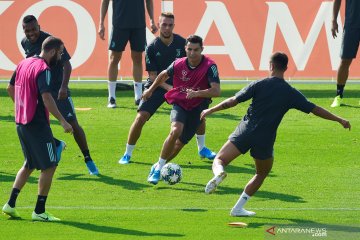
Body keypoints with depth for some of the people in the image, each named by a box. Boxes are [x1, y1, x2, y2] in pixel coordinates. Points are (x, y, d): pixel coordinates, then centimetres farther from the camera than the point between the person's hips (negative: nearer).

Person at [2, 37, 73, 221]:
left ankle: (10, 204, 16)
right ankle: (39, 211, -1)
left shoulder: (23, 64, 11)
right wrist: (62, 121, -24)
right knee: (49, 166, -1)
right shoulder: (43, 69, -16)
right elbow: (46, 98, -25)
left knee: (30, 165, 20)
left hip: (21, 122, 9)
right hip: (37, 124, -9)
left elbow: (11, 89, 21)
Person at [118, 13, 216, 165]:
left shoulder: (182, 43, -8)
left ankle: (202, 149, 18)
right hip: (158, 85, -3)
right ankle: (127, 154, -4)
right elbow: (153, 75, -12)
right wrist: (168, 88, -25)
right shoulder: (152, 48, -14)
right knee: (141, 117, -19)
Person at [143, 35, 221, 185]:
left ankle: (158, 167, 28)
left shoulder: (209, 67, -19)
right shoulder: (178, 64, -10)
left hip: (197, 108, 0)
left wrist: (196, 93, -41)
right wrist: (151, 90, 23)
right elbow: (164, 75, 13)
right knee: (176, 131, -27)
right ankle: (159, 168, -17)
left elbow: (216, 91, -28)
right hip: (179, 103, 0)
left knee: (180, 142, 4)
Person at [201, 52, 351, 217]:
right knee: (262, 174, 23)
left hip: (245, 131, -1)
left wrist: (210, 110, 9)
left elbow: (233, 101, -2)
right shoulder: (291, 94, 1)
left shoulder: (259, 85, -1)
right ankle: (238, 208, 19)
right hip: (265, 140, 1)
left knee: (219, 160, 4)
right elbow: (315, 109, 3)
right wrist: (340, 120, 13)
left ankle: (219, 173, -34)